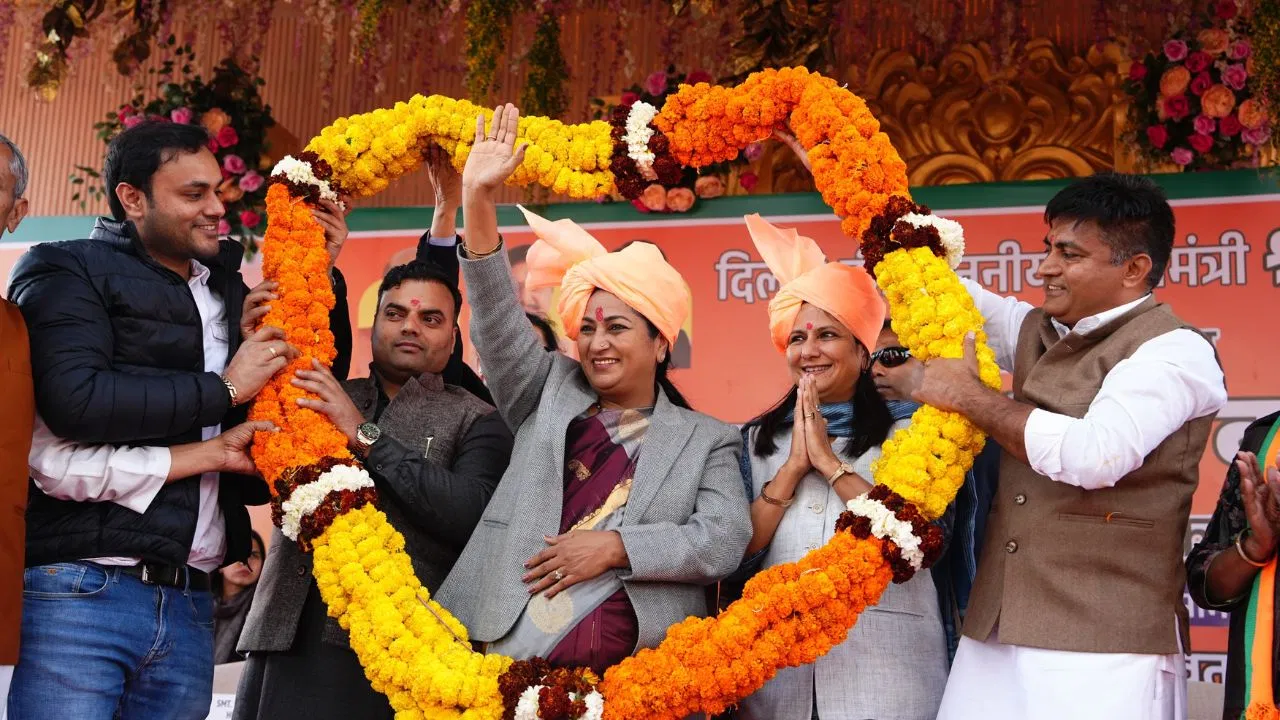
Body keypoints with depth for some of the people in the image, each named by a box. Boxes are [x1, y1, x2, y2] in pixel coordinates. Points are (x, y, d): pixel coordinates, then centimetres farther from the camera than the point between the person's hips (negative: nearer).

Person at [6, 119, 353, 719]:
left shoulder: (227, 291, 19)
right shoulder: (69, 272, 1)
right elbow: (75, 399, -17)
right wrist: (224, 388, -9)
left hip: (188, 603, 6)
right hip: (79, 593, -6)